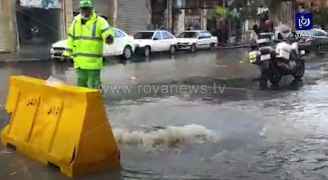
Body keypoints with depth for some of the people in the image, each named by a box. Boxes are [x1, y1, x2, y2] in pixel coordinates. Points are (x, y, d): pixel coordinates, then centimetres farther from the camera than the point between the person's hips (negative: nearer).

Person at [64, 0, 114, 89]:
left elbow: (106, 30, -24)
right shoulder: (75, 22, 13)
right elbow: (71, 39, 20)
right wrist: (67, 53, 18)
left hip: (94, 62, -5)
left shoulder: (99, 21, -5)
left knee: (94, 86, -2)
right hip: (79, 62, 5)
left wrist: (109, 36, -47)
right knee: (81, 85, 13)